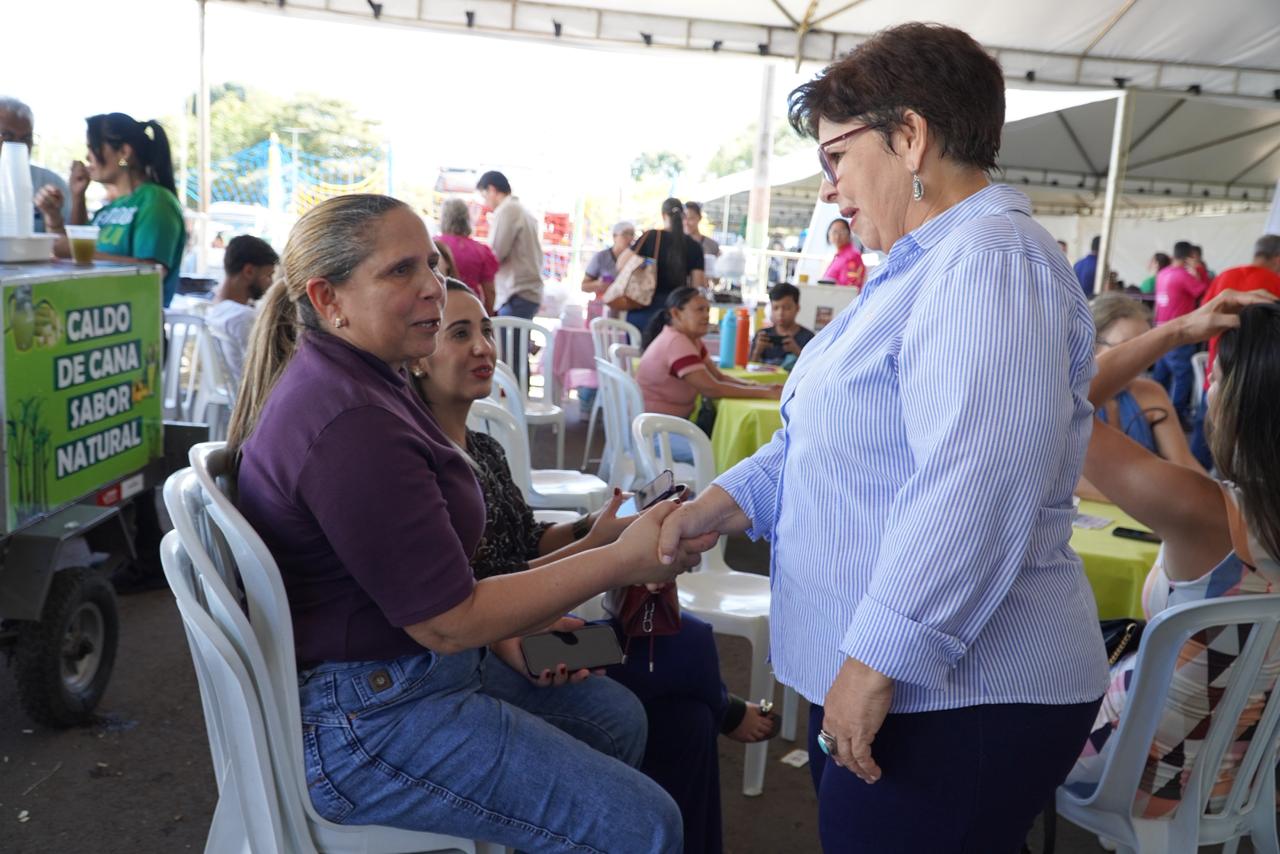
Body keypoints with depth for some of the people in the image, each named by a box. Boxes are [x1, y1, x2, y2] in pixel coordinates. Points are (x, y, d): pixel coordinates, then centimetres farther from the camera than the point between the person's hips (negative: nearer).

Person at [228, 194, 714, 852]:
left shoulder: (352, 379, 7)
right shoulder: (350, 425, -27)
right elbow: (448, 622, -23)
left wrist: (502, 631, 2)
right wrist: (622, 562, -20)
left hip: (403, 661, 11)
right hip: (361, 717, -10)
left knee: (617, 718, 19)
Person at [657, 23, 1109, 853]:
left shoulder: (988, 263, -19)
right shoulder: (926, 267, 16)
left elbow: (975, 488, -30)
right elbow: (843, 437, 16)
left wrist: (877, 661, -26)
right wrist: (720, 504, 4)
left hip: (955, 697, -10)